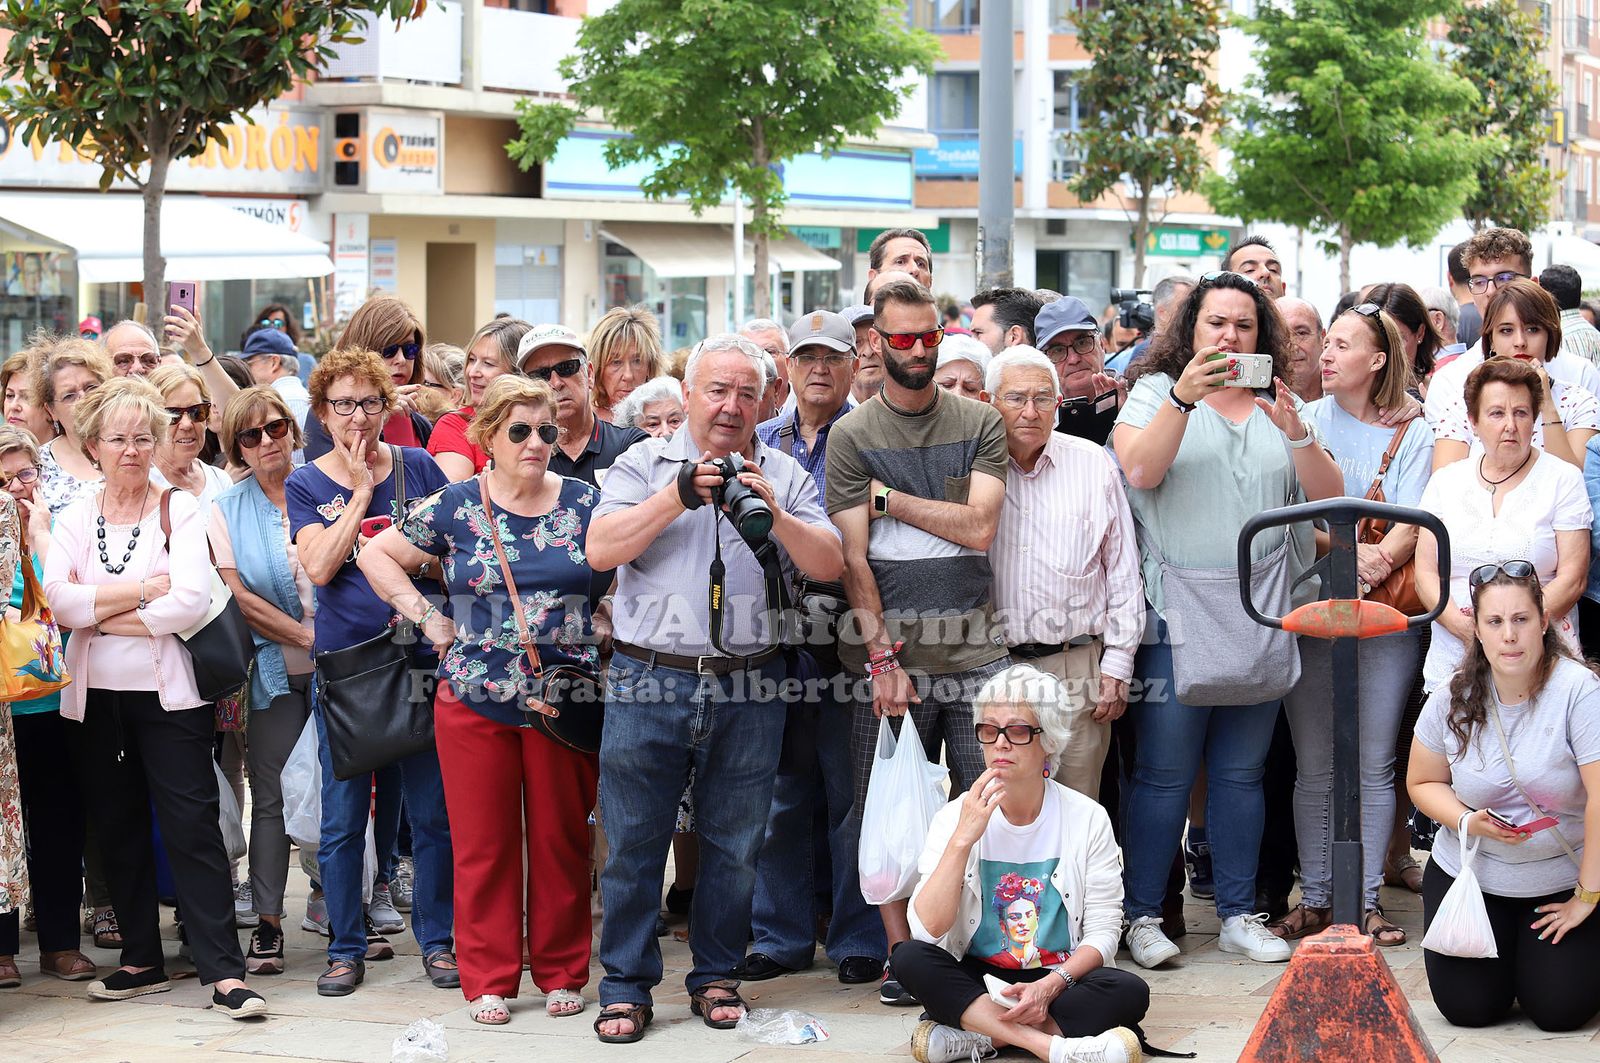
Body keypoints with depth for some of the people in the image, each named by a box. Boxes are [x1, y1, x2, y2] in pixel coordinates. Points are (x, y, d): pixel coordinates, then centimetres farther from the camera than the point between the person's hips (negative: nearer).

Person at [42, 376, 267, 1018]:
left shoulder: (180, 510, 0)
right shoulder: (74, 520, 8)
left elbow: (192, 600, -14)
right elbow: (60, 600, -9)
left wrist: (101, 612, -10)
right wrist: (144, 589, -14)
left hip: (167, 694, -4)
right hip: (97, 697, 4)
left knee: (192, 827, -8)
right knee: (119, 831, 10)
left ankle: (224, 971, -9)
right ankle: (142, 962, 20)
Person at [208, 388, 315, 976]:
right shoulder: (227, 509, 3)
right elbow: (239, 596, -5)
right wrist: (307, 636, -13)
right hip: (275, 669, 0)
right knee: (271, 795, 1)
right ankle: (267, 922, 7)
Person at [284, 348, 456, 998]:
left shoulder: (419, 468, 6)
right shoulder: (307, 485, 4)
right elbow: (320, 566, -11)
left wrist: (421, 556, -10)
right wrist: (360, 488, -10)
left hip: (422, 652, 0)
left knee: (433, 811, 4)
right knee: (342, 817, 4)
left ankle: (437, 940, 15)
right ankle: (347, 947, 14)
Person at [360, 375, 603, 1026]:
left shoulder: (585, 503, 3)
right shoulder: (454, 508, 1)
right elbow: (376, 556, 8)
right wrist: (426, 618, 1)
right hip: (473, 699, 0)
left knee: (561, 839, 6)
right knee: (482, 843, 4)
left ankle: (562, 972, 18)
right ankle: (488, 980, 13)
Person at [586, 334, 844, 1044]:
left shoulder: (785, 476, 9)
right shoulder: (645, 464, 6)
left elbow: (828, 565, -1)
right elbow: (601, 550, -8)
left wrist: (772, 512, -17)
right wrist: (678, 496, -16)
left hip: (747, 690, 2)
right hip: (649, 681, -1)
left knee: (735, 844, 8)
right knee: (633, 840, 1)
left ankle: (715, 976, 22)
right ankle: (626, 985, 10)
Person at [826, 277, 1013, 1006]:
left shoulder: (981, 425, 8)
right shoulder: (852, 436, 4)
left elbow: (979, 527, -5)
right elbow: (853, 559, -3)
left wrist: (888, 498, -5)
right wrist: (882, 655, -12)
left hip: (976, 646, 1)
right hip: (890, 648, -1)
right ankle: (901, 953, 10)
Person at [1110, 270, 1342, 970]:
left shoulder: (1279, 406, 13)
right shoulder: (1156, 393, 5)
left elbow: (1328, 497, 3)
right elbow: (1139, 470, -13)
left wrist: (1295, 432, -13)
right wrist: (1184, 397, -22)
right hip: (1176, 616, -3)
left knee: (1242, 773, 9)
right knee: (1163, 772, -3)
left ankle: (1238, 914, 16)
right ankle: (1143, 917, 5)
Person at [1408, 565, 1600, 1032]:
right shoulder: (1454, 699, -6)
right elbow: (1423, 782, 7)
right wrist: (1468, 821, -14)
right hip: (1469, 875, 3)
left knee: (1559, 1011, -13)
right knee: (1468, 1007, -8)